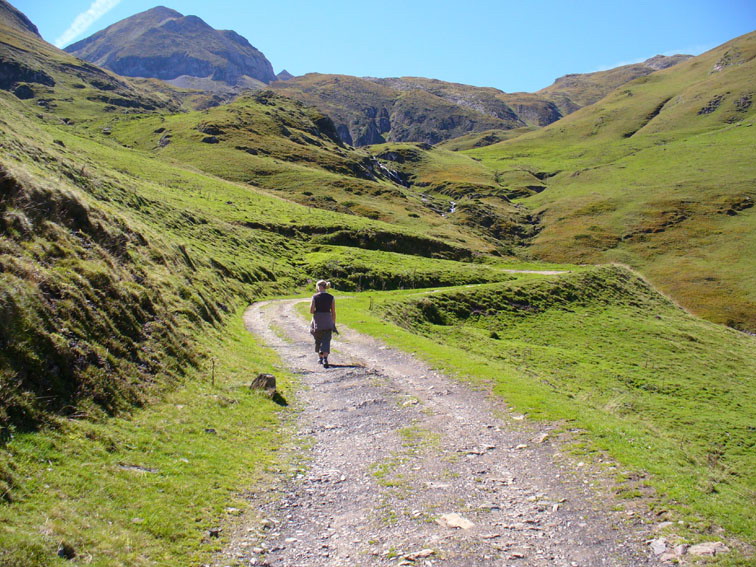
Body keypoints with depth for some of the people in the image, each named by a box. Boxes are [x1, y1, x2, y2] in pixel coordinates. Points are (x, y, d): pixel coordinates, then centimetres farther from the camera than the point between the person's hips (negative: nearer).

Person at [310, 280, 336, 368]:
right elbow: (333, 312, 2)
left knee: (318, 340, 18)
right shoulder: (331, 297, 0)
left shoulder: (315, 297, -6)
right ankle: (325, 359, -20)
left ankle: (320, 358, 31)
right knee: (326, 341, -1)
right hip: (328, 321, 0)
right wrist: (334, 324, 10)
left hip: (317, 321, 0)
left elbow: (311, 311, -8)